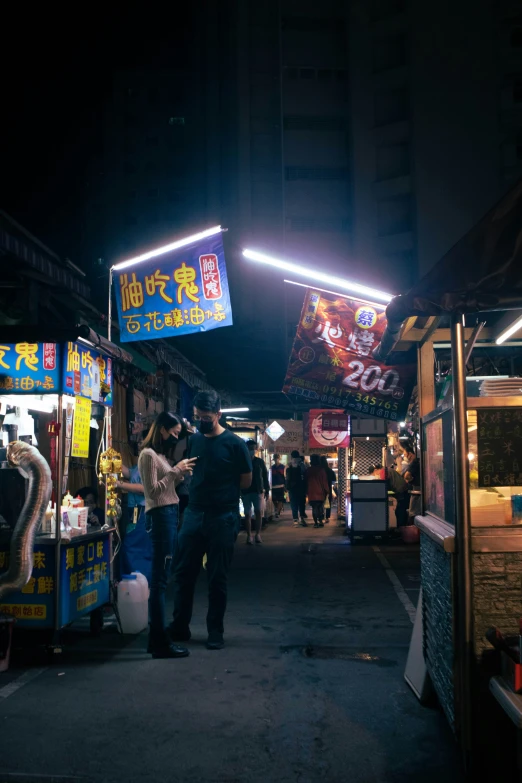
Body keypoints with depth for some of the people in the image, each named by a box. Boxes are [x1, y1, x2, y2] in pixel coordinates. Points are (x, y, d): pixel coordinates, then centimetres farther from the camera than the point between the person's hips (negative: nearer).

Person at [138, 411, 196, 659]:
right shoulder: (148, 454, -9)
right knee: (160, 579, -7)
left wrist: (181, 474, 6)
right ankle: (160, 643, -3)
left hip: (170, 514, 10)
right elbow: (153, 490, -15)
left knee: (160, 579, 12)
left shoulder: (161, 454, 18)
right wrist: (176, 471, -11)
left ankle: (157, 638, 18)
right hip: (160, 516, -10)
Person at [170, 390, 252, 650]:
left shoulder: (234, 443, -6)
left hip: (223, 518, -4)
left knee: (217, 578, 5)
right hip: (194, 514, 4)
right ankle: (179, 627, 23)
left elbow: (246, 481, -1)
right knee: (183, 573, 8)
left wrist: (222, 492, -2)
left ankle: (215, 632, 18)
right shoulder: (193, 440, 7)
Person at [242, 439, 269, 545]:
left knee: (258, 512, -5)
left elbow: (265, 476, 8)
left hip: (258, 490, 1)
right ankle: (249, 535, 7)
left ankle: (258, 534, 5)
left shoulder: (260, 461, 7)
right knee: (248, 514, 1)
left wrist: (267, 490, 4)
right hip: (246, 491, -1)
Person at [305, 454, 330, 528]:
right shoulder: (321, 469, -3)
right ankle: (321, 521, 4)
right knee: (321, 507, 9)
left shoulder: (308, 470, 1)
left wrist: (307, 491, 12)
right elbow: (325, 481, -1)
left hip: (311, 492, 1)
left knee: (314, 508, 4)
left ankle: (316, 522, 0)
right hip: (320, 492, -1)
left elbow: (306, 481, 5)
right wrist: (326, 491, 5)